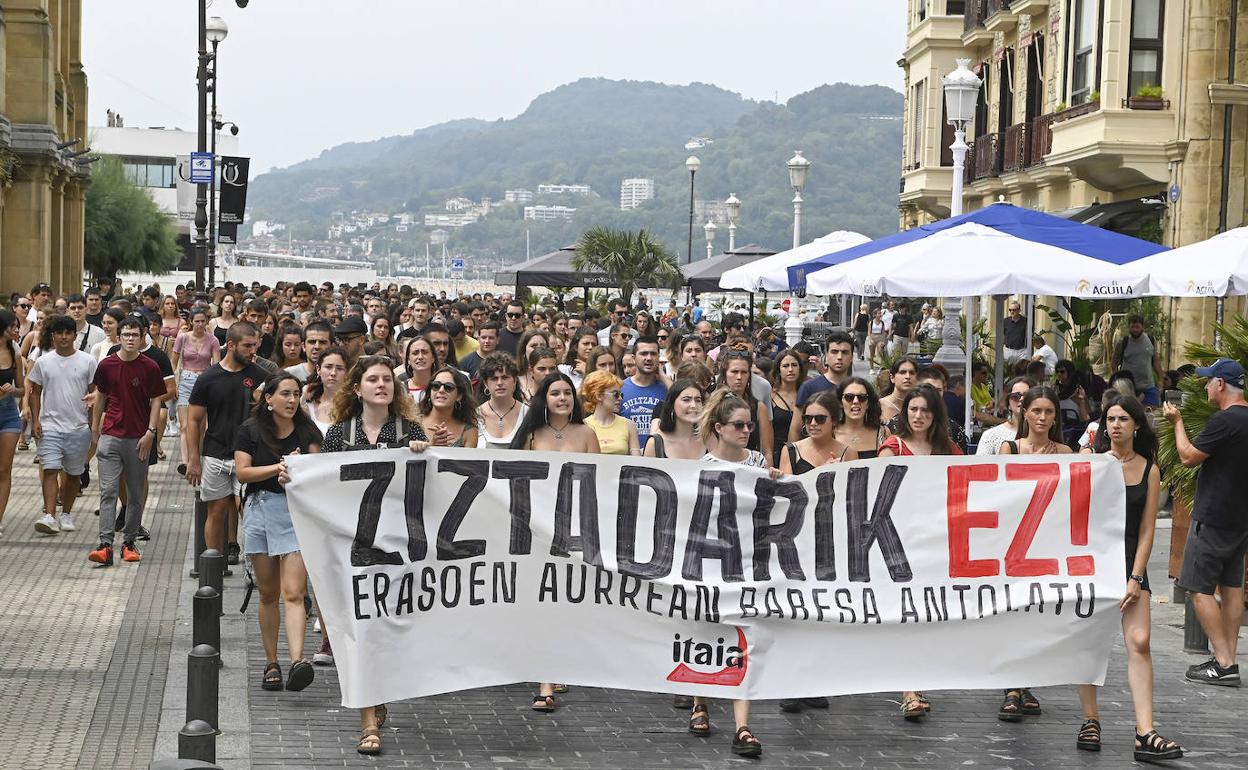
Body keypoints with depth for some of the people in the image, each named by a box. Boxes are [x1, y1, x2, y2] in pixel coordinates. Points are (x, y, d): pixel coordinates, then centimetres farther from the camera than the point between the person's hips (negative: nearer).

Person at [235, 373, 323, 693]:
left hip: (298, 511, -1)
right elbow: (242, 472, -6)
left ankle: (297, 661, -26)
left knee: (294, 592, -14)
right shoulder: (251, 430, 3)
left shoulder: (306, 430, 6)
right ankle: (271, 663, 18)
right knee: (268, 593, 9)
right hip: (261, 510, 1)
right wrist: (278, 467, -15)